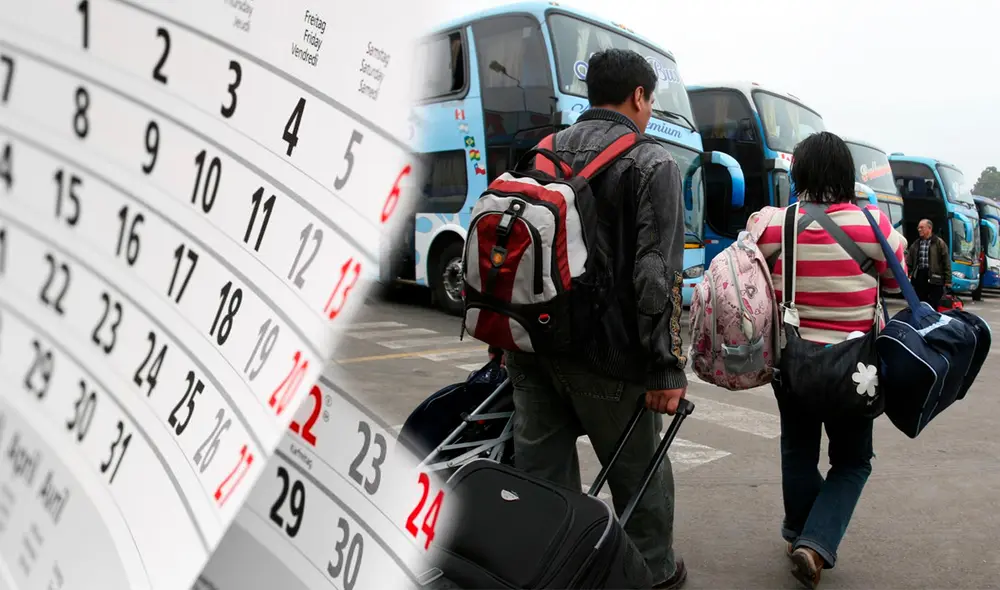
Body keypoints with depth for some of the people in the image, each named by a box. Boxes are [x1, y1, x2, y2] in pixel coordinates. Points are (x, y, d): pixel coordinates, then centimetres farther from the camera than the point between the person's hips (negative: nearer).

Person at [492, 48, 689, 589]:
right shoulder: (652, 164, -6)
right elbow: (657, 275, -15)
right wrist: (667, 368, -12)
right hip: (604, 354, -5)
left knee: (541, 473, 13)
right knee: (639, 471, 16)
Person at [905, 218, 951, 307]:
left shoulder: (939, 243, -1)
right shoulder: (915, 244, 13)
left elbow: (946, 262, -3)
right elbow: (909, 262, 14)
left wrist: (948, 280, -7)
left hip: (934, 279, -5)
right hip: (919, 278, 5)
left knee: (933, 306, -2)